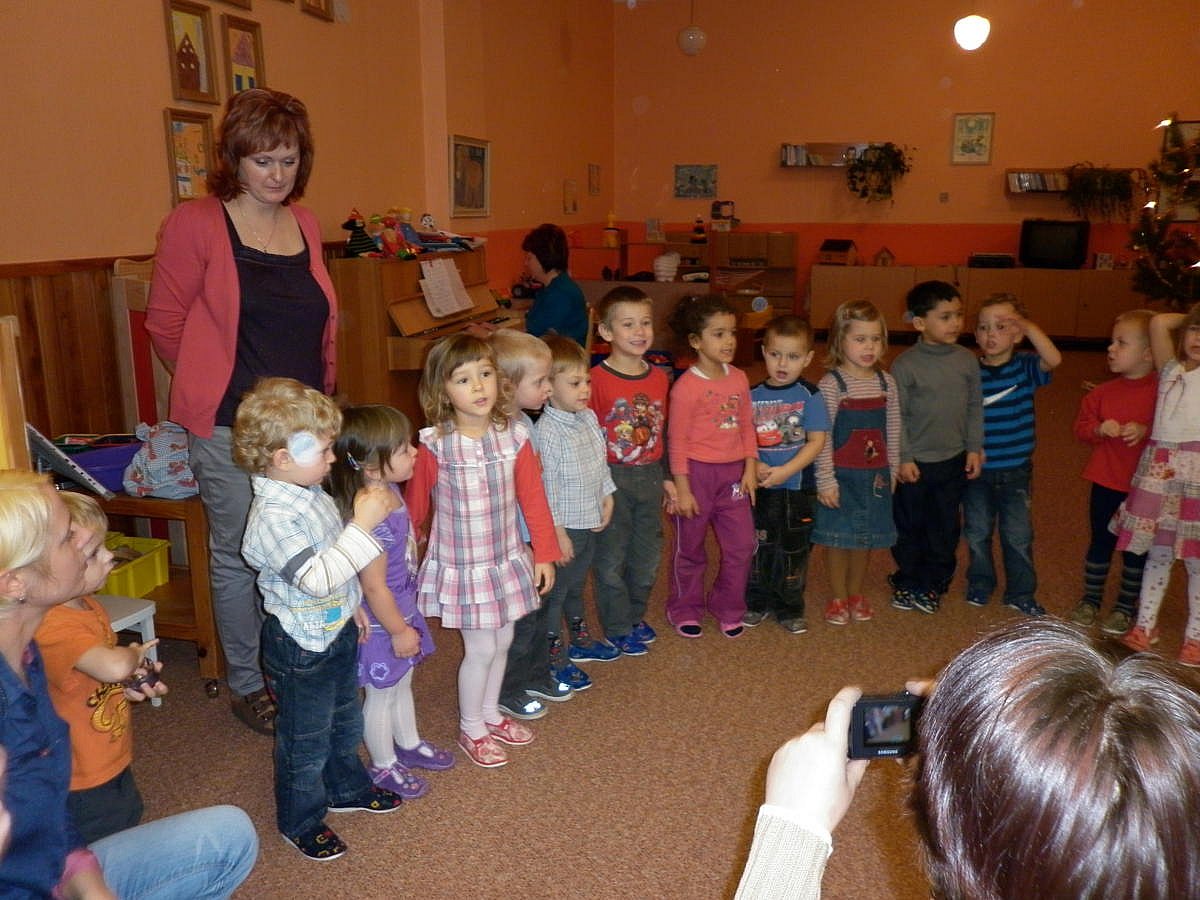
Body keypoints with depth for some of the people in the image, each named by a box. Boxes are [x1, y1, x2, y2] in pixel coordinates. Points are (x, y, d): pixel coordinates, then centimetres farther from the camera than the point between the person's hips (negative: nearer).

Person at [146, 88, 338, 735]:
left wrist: (318, 390, 13)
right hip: (230, 427, -5)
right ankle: (246, 684, 26)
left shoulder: (305, 225, 9)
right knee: (239, 558, 7)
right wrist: (213, 387, 4)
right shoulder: (196, 224, -7)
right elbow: (165, 320, -3)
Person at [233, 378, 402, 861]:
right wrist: (362, 525, -36)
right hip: (301, 645, -9)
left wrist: (353, 606, 16)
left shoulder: (312, 494, 0)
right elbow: (316, 578, -37)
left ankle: (346, 787, 48)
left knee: (345, 720, 26)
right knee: (306, 738, 11)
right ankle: (300, 820, 32)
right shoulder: (273, 517, -30)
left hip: (336, 630, 9)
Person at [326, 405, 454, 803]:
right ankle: (383, 766, 35)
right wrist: (399, 631, -16)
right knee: (381, 695, 14)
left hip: (403, 611, 9)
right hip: (382, 624, -9)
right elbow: (373, 586, -28)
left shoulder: (389, 491, -6)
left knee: (402, 684, 28)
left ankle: (409, 744, 49)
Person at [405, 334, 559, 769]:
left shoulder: (514, 439, -8)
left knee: (502, 641, 17)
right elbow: (415, 505, -4)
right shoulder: (434, 446, -17)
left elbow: (533, 499, -1)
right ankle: (471, 730, 27)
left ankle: (490, 713, 42)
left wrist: (545, 553, 1)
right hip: (460, 566, -4)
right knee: (481, 648, 3)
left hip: (507, 559, 4)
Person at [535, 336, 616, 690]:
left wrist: (607, 498, 8)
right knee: (554, 593, 8)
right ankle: (555, 659, 20)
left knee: (577, 586, 25)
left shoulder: (589, 417, 1)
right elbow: (546, 486, -22)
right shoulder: (547, 430, -24)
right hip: (564, 527, -8)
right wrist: (558, 532, -19)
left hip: (590, 523, 8)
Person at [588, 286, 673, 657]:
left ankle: (635, 614, 37)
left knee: (649, 554, 16)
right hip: (611, 478, -5)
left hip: (649, 476, 6)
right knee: (611, 557, 6)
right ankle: (619, 630, 22)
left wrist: (667, 478, 13)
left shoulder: (660, 378, 4)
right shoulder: (597, 380, -14)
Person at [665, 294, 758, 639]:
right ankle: (684, 610, 29)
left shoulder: (739, 379, 4)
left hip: (734, 473, 5)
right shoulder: (686, 386, -14)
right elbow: (677, 441, -12)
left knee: (742, 545, 8)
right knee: (690, 548, 10)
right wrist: (682, 488, -12)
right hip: (697, 472, -5)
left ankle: (728, 608, 28)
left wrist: (750, 469, 3)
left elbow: (747, 427, 10)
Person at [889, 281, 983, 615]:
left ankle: (932, 584, 29)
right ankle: (907, 581, 29)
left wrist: (974, 448, 4)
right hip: (915, 463, -3)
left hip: (953, 461, 3)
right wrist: (903, 457, -11)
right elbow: (897, 415, -10)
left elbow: (975, 407, 7)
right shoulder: (906, 365, -13)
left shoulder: (966, 360, -1)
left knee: (944, 527, 12)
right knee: (909, 525, 10)